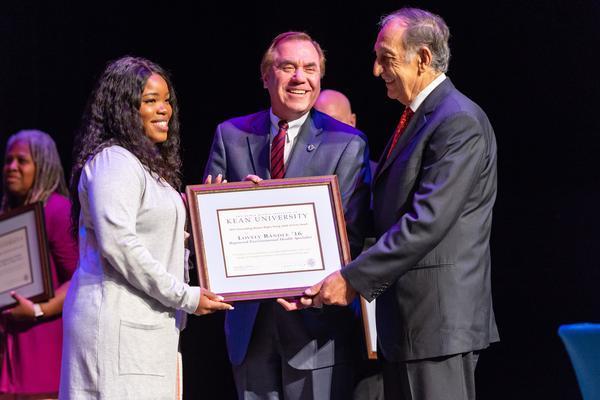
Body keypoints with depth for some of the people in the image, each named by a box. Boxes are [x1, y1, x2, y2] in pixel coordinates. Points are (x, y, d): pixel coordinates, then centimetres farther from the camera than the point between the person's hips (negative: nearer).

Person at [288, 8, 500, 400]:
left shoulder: (459, 121, -14)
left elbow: (427, 222, -22)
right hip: (407, 320, 10)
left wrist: (353, 279, -20)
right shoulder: (416, 117, 18)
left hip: (438, 319, -10)